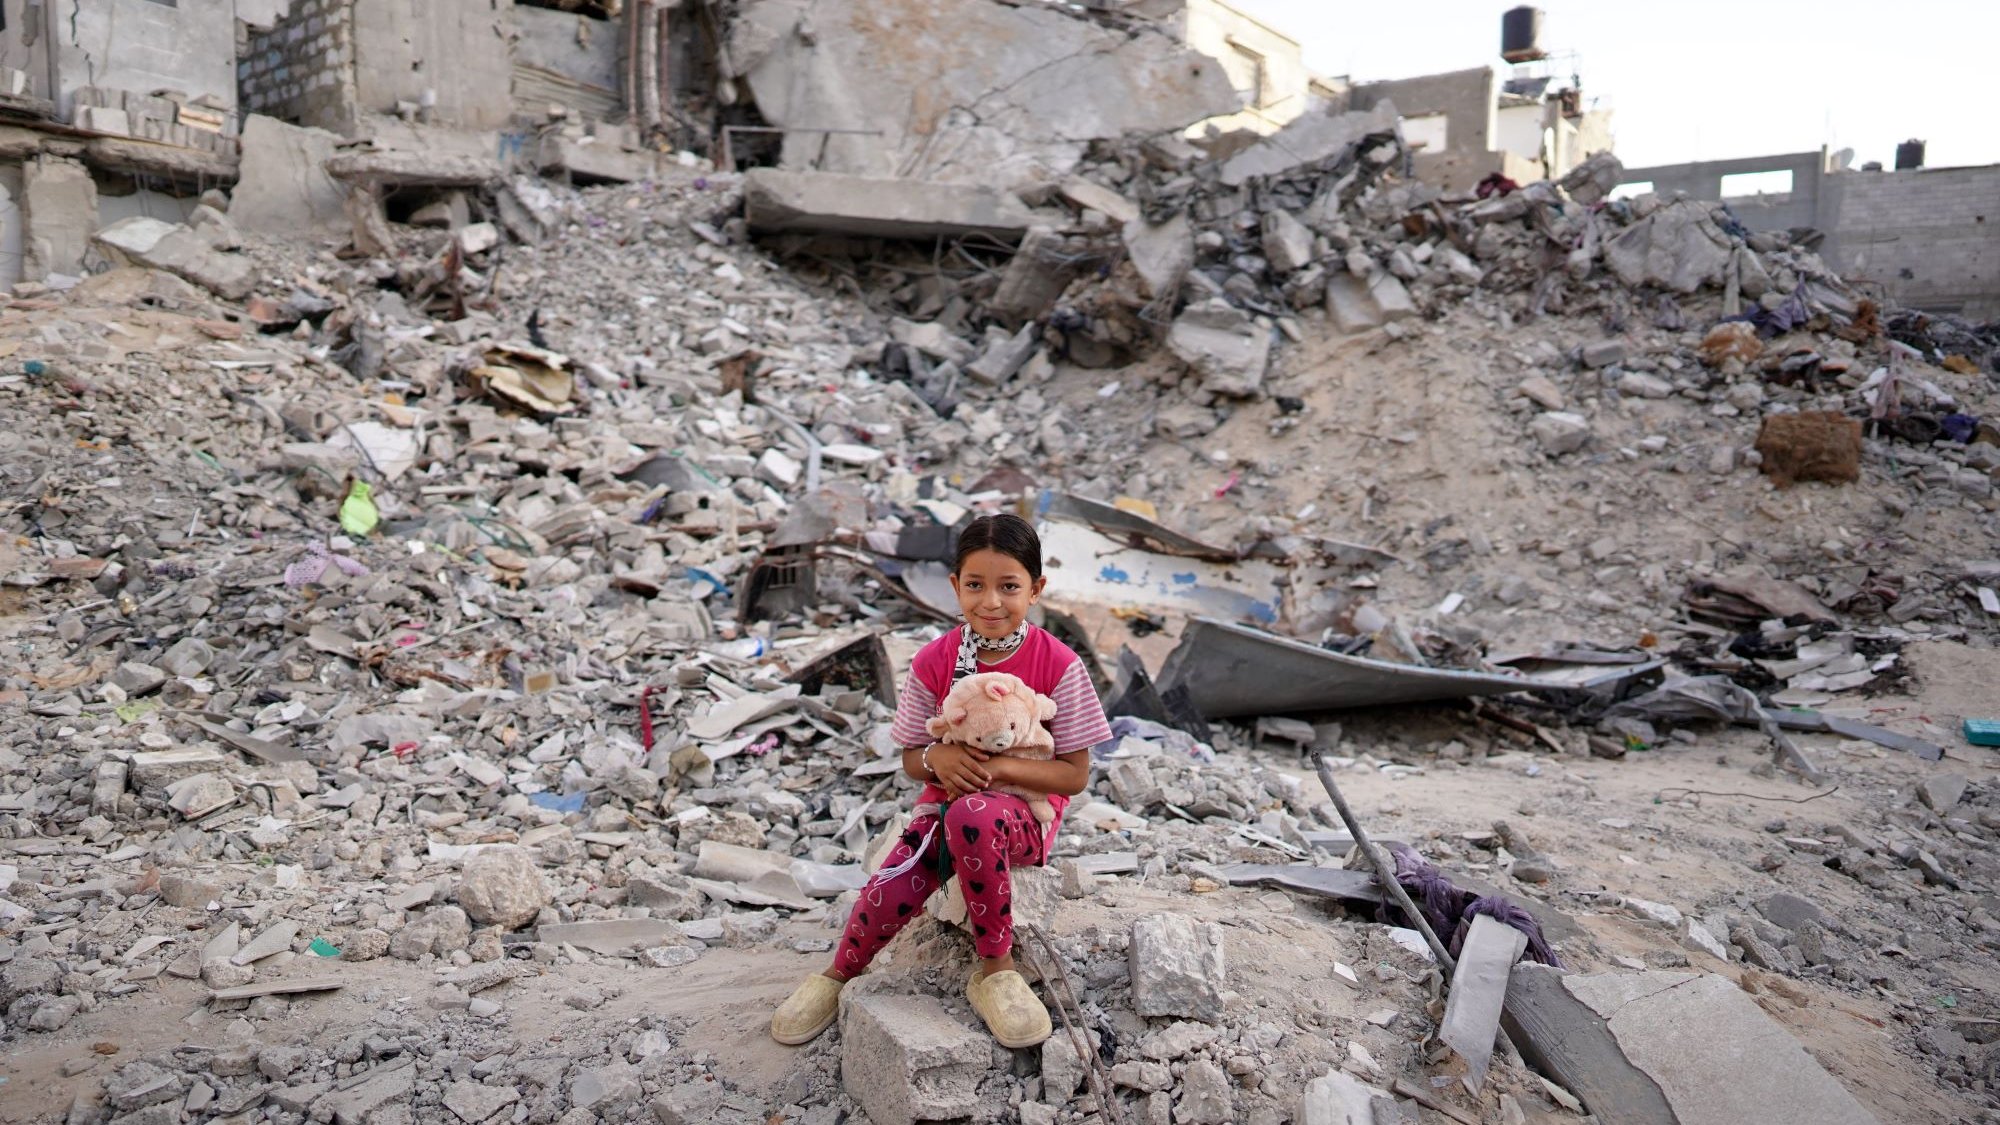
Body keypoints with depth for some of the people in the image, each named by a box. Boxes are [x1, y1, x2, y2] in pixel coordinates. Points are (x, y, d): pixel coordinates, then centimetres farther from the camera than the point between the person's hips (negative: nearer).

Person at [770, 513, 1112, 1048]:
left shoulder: (1057, 664, -12)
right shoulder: (934, 661, -4)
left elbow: (1075, 774, -10)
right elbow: (911, 758, 5)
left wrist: (996, 766, -24)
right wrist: (937, 757, -20)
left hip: (1023, 810, -2)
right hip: (946, 803, 3)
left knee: (974, 815, -39)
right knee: (888, 892, -26)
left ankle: (995, 969, -18)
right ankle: (837, 975, 10)